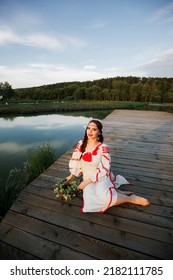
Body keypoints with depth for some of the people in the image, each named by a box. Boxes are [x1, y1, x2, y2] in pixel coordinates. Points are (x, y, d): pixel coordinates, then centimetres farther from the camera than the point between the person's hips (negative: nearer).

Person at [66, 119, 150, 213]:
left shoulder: (103, 148, -16)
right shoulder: (81, 144, -3)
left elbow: (104, 170, -16)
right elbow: (75, 160, 10)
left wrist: (87, 181, -17)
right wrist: (71, 176, 14)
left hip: (102, 178, -3)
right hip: (87, 178, 4)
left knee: (105, 197, -32)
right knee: (90, 201, -23)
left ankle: (132, 198, -4)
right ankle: (113, 192, 1)